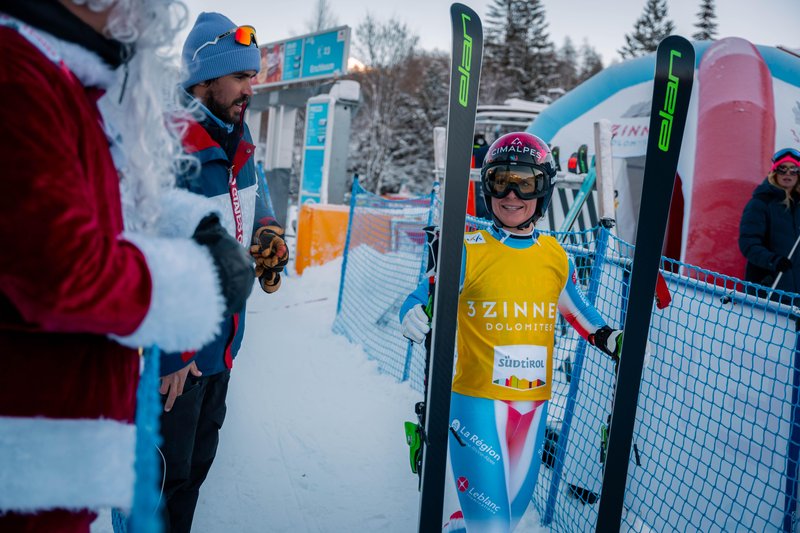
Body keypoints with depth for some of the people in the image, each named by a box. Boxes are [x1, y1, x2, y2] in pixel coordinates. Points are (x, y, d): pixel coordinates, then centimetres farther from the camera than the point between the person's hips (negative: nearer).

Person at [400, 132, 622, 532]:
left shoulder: (556, 258, 4)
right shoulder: (469, 251, -8)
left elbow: (578, 312, 20)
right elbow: (421, 300, -7)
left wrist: (614, 340, 6)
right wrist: (415, 319, -29)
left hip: (533, 404, 5)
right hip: (478, 399, -5)